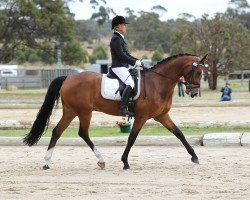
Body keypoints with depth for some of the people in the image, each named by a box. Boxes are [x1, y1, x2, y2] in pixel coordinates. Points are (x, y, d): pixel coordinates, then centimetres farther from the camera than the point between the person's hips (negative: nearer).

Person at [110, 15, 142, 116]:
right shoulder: (115, 39, -12)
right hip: (118, 67, -11)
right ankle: (123, 108, -32)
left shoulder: (119, 39, 20)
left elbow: (126, 54, 23)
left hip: (123, 67, 11)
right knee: (130, 83, -26)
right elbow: (121, 55, -19)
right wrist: (135, 62, -15)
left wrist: (137, 60, 9)